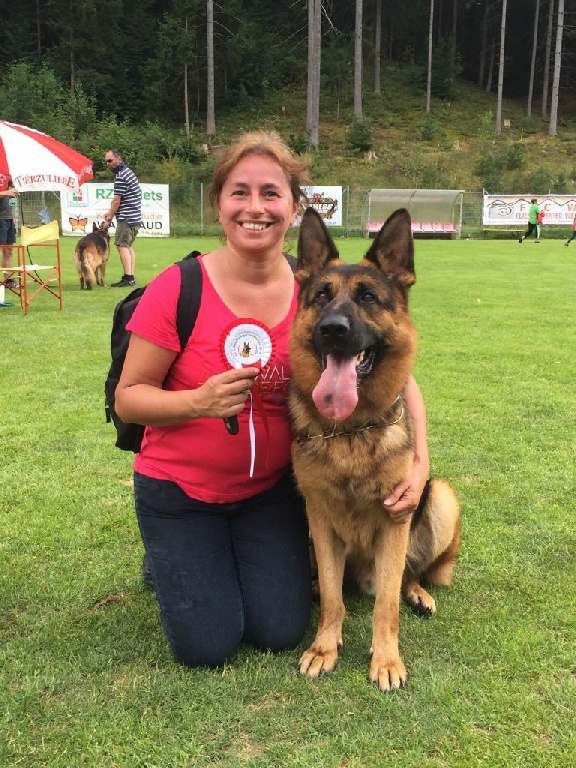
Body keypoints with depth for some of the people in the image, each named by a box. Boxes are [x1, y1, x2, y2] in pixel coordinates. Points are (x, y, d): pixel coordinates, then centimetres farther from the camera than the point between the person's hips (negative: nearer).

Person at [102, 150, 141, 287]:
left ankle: (128, 278, -14)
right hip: (135, 217, 10)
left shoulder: (121, 176, -15)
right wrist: (110, 213, 18)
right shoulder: (127, 171, 17)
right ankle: (131, 277, 13)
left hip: (127, 218, -10)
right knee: (129, 246, 12)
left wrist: (108, 219, -5)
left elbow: (116, 201, -14)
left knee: (122, 246, -10)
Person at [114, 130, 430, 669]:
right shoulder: (180, 287, -19)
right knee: (207, 646, -4)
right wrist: (199, 402, -30)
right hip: (179, 489, -2)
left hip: (271, 487, 3)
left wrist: (420, 461, -16)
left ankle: (249, 556, 29)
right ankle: (167, 559, 26)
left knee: (281, 634, -1)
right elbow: (128, 398, -12)